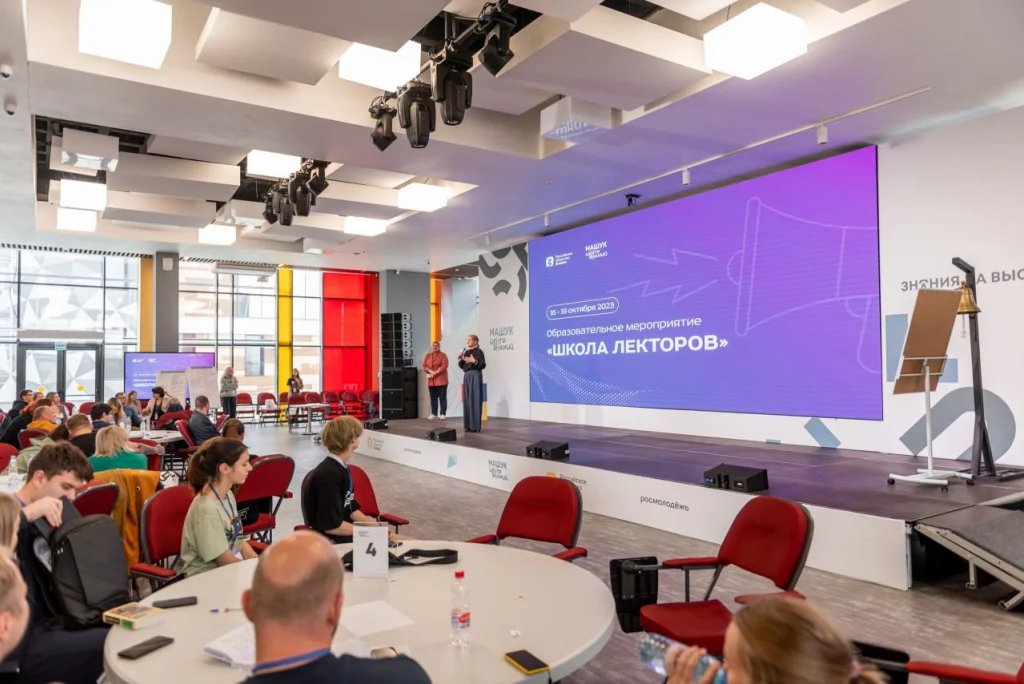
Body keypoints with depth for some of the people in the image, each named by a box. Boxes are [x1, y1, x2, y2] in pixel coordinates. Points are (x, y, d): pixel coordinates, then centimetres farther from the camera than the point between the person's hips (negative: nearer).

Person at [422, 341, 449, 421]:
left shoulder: (443, 355, -2)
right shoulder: (427, 355, 13)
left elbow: (444, 366, -13)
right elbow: (424, 366, 6)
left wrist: (435, 373, -15)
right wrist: (431, 371, -12)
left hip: (441, 380, -5)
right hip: (431, 381, 5)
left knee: (442, 397, -5)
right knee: (433, 398, 7)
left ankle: (442, 414, -5)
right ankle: (434, 414, 10)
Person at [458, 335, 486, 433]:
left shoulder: (478, 351, -6)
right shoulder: (466, 352, 15)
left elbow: (483, 365, -14)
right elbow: (462, 366, 17)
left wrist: (474, 361, -27)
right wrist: (460, 359, 0)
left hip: (475, 376, -8)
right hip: (467, 376, 8)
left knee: (475, 400, -7)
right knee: (467, 400, 7)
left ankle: (475, 426, -5)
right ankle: (469, 425, 12)